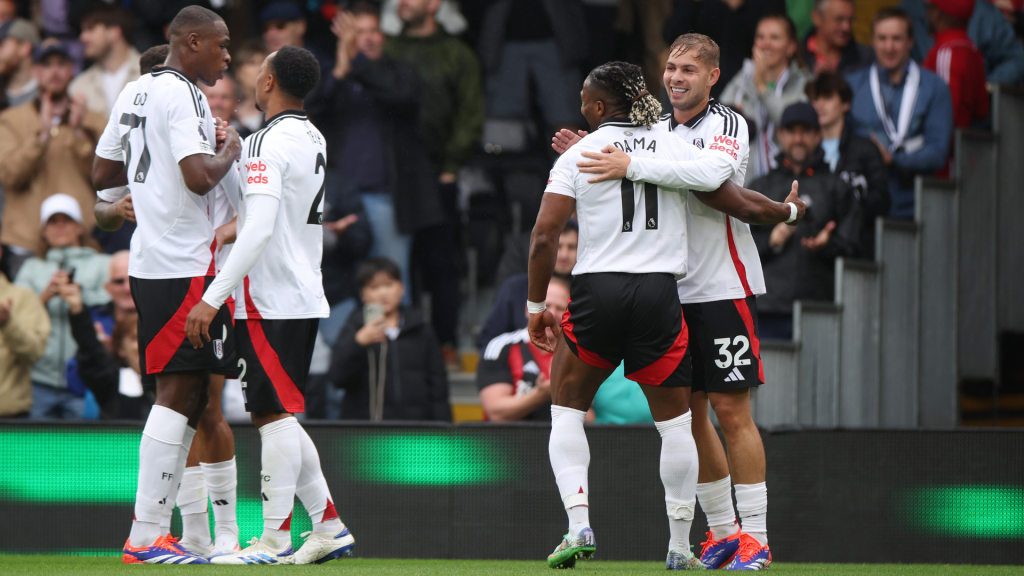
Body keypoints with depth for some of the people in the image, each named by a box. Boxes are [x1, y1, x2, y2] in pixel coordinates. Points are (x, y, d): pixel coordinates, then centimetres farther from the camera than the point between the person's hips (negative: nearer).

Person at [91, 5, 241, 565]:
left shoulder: (133, 93, 17)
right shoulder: (182, 95, -12)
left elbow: (101, 172, 24)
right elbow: (199, 178, -22)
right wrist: (228, 151, -4)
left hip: (149, 261, 10)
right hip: (183, 262, -10)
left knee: (184, 394, 12)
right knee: (179, 391, -10)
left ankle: (151, 534, 11)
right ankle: (146, 537, -13)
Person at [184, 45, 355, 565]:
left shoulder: (269, 142, -14)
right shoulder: (312, 139, 15)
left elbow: (258, 229, -23)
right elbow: (235, 197, 25)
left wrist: (212, 297, -23)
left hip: (271, 301, -9)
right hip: (303, 296, 9)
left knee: (275, 414, -7)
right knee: (278, 415, 14)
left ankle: (275, 539, -6)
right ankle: (328, 527, 14)